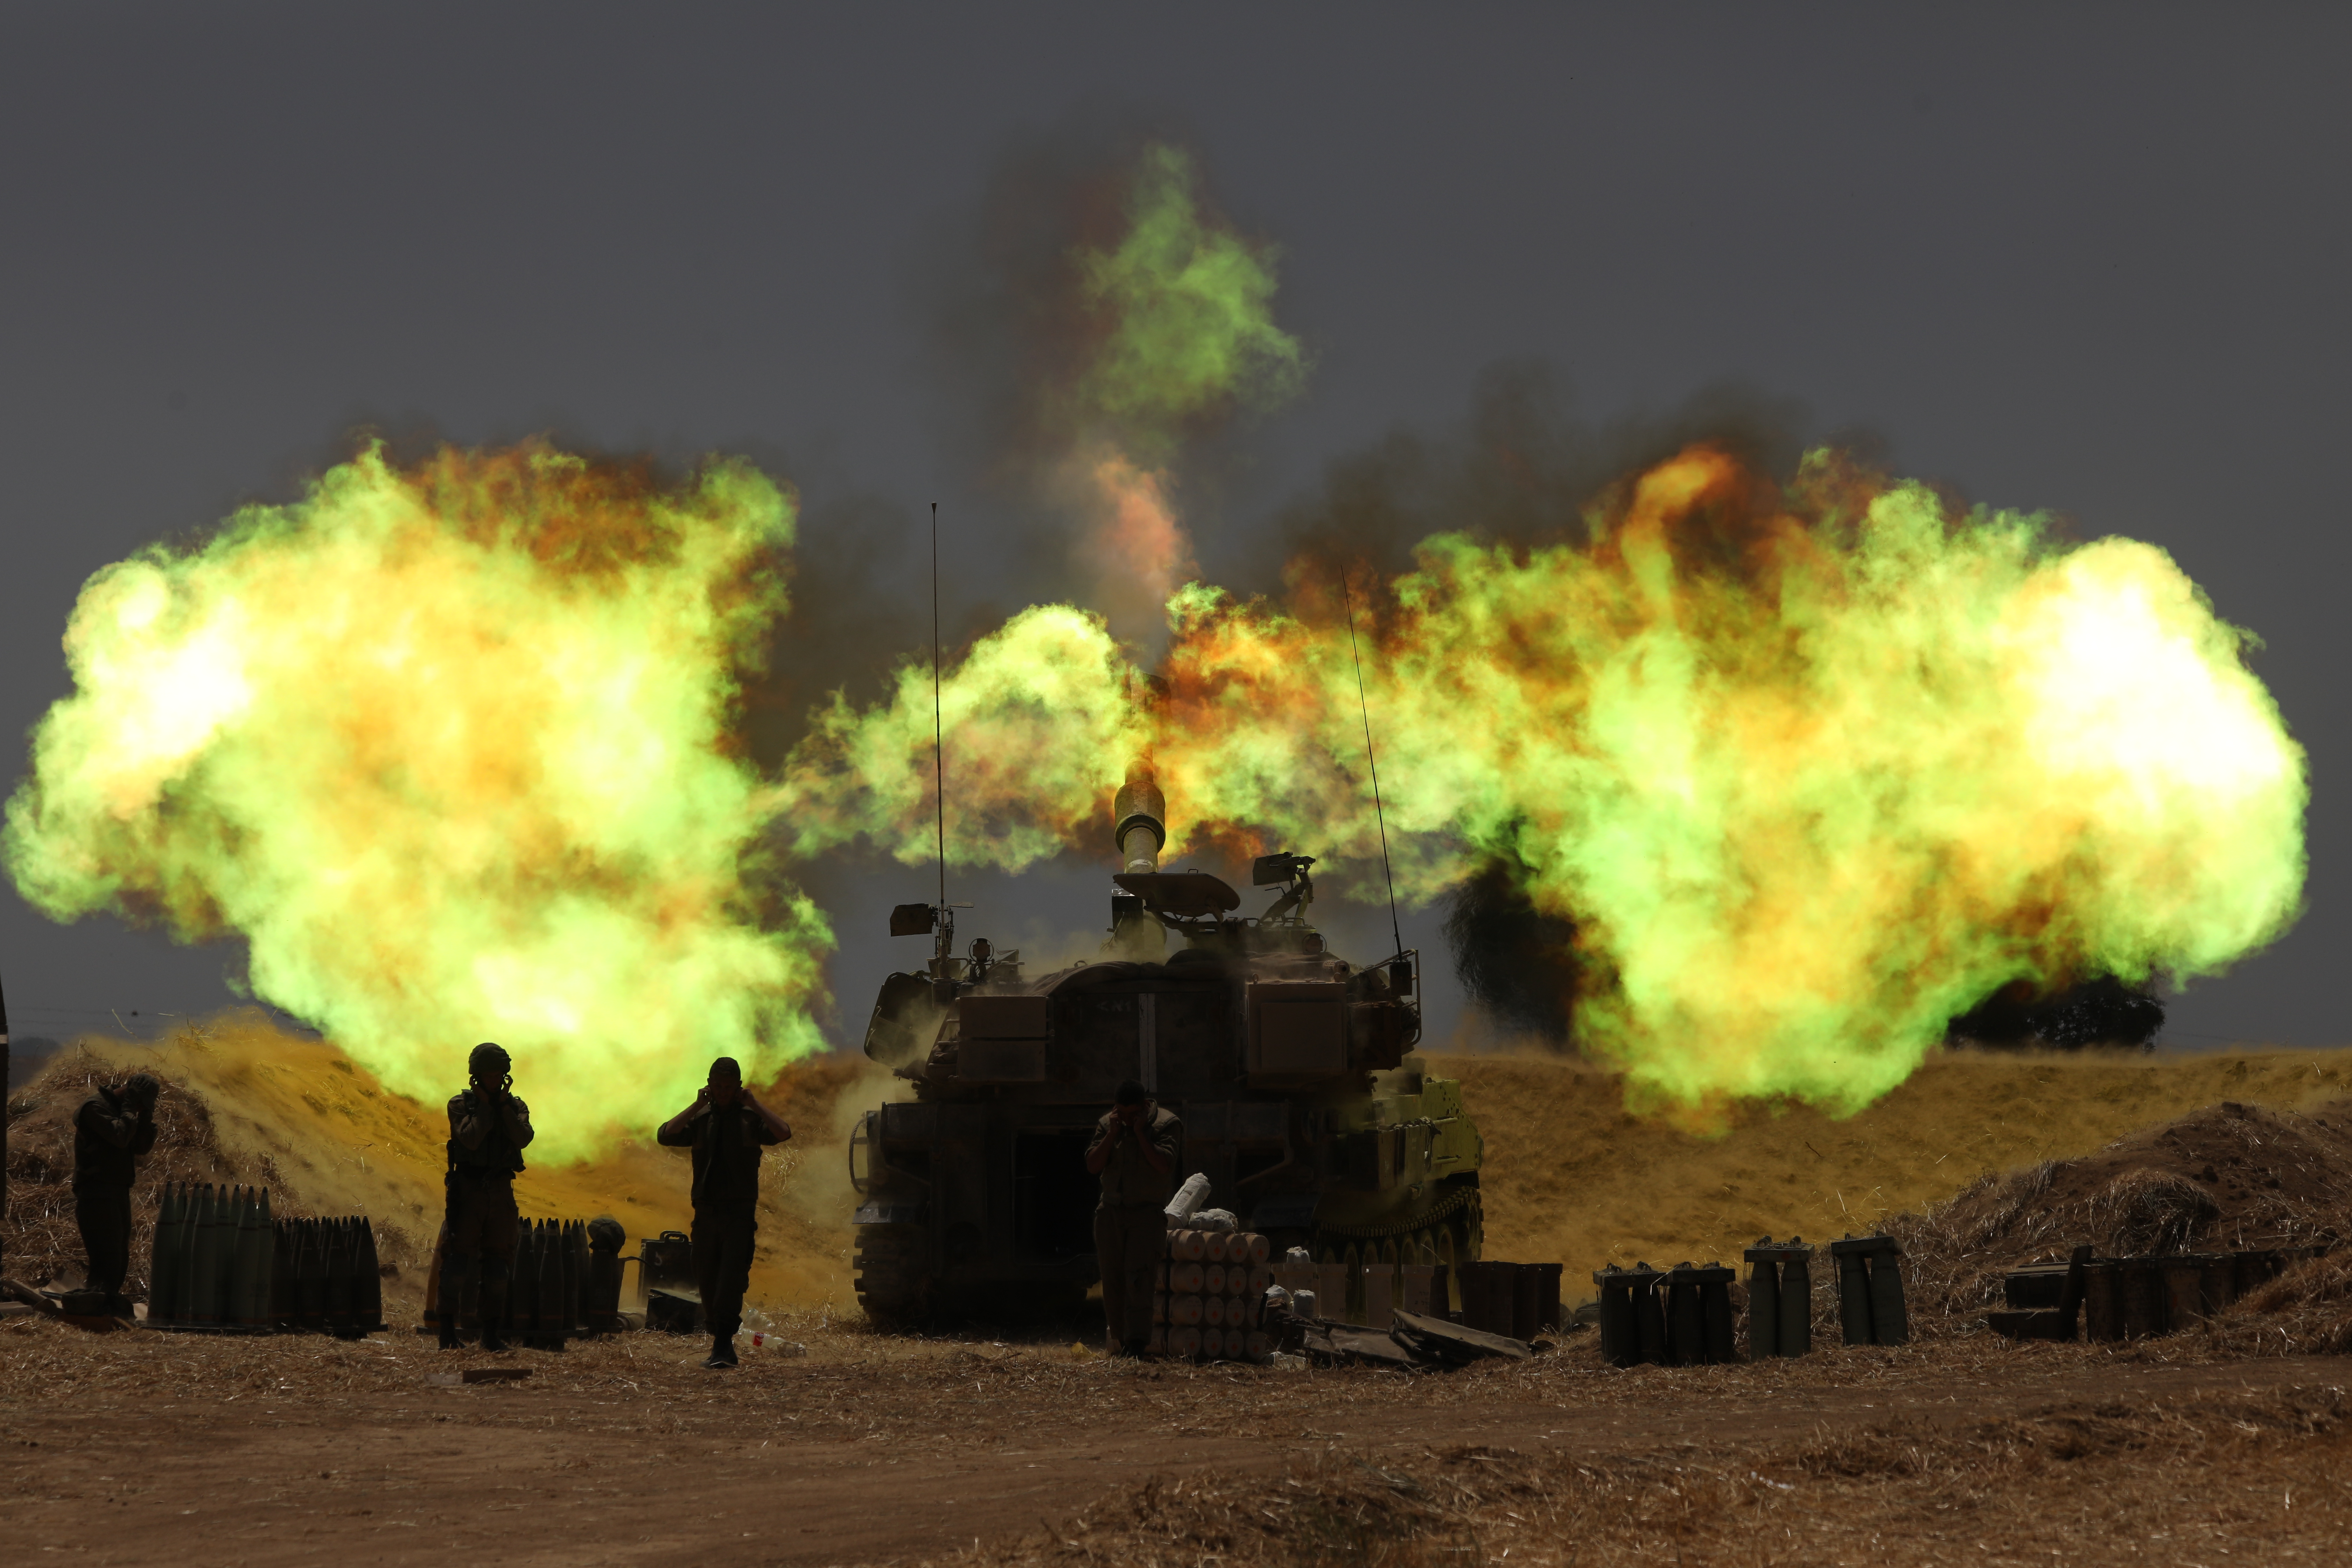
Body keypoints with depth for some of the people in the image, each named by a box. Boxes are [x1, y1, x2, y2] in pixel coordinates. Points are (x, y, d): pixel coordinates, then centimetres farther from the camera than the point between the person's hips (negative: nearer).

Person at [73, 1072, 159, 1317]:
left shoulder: (121, 1110, 18)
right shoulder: (95, 1107, -10)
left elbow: (142, 1147, 16)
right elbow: (119, 1136, -23)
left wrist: (146, 1119, 3)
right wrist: (130, 1110, -10)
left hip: (118, 1193, 10)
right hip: (97, 1193, -10)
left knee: (120, 1261, 10)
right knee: (107, 1260, -14)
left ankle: (111, 1307, 13)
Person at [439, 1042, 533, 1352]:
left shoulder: (516, 1106, 8)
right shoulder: (460, 1105, -1)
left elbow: (523, 1139, -10)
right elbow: (470, 1139, -17)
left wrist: (504, 1103, -9)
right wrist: (485, 1106, -11)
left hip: (501, 1190, 3)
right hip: (468, 1188, -3)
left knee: (497, 1260, 4)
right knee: (458, 1258, -6)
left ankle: (491, 1333, 8)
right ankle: (448, 1329, -2)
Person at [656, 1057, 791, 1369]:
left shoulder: (751, 1118, 4)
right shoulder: (700, 1119, 10)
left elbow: (783, 1133, -15)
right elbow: (665, 1137, -6)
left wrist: (753, 1104, -11)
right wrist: (697, 1106, -5)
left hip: (740, 1213, -3)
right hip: (706, 1211, 3)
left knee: (731, 1281, -14)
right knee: (709, 1281, 7)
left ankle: (723, 1346, -18)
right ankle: (722, 1344, 20)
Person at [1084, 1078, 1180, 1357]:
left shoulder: (1167, 1124, -5)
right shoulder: (1108, 1124, 7)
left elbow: (1164, 1165, -18)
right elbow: (1093, 1165, -1)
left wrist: (1141, 1133, -17)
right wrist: (1113, 1134, -11)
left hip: (1147, 1211, -4)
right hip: (1112, 1211, 4)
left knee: (1137, 1273, -18)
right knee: (1112, 1278, 5)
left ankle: (1136, 1341, -22)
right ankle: (1118, 1340, 18)